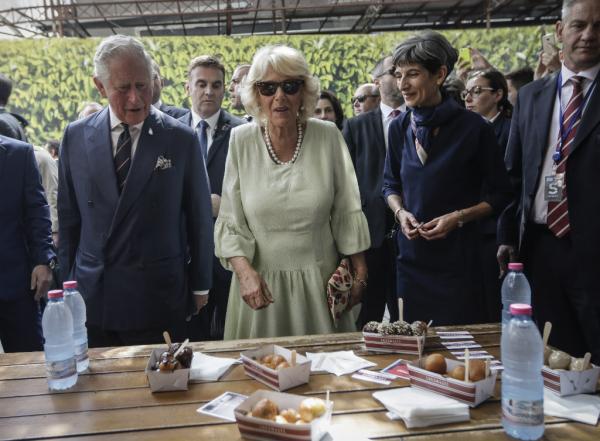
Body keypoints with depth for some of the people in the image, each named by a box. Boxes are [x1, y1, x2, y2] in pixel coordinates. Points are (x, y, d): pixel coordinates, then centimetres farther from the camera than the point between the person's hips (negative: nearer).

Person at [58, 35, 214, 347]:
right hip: (91, 297, 2)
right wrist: (69, 281, 9)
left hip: (159, 298, -2)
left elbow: (199, 218, 0)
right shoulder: (76, 137, 2)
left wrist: (200, 286, 4)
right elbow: (68, 216, 9)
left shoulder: (182, 139, -6)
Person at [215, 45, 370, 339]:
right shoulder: (241, 140, -5)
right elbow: (229, 221, -3)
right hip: (261, 280, 0)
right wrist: (245, 273, -15)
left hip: (320, 280, 1)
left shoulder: (328, 136, -5)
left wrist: (359, 272, 2)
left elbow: (347, 212, 1)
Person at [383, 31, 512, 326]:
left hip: (458, 257, -3)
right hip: (411, 255, 4)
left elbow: (500, 194, -2)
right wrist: (400, 212, -5)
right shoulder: (399, 127, 2)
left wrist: (459, 217, -15)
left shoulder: (474, 128, -10)